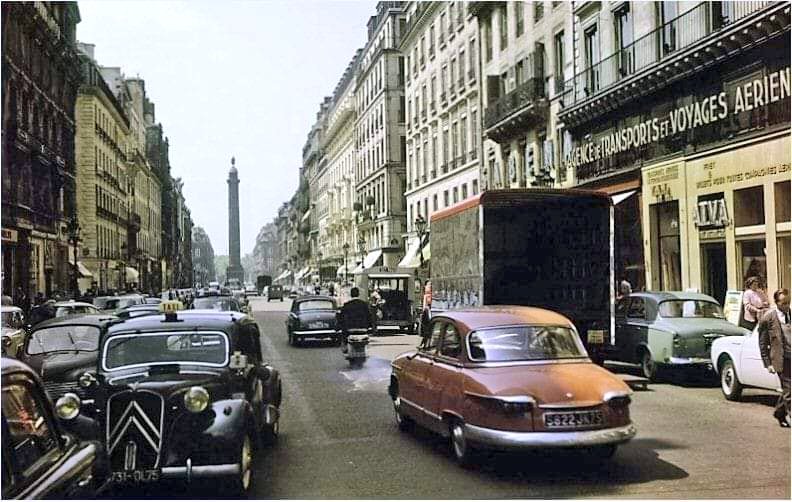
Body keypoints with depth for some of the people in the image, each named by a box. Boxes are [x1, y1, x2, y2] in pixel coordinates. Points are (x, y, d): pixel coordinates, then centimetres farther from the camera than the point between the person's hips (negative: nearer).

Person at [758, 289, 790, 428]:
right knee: (788, 390, -6)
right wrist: (768, 363, -5)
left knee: (786, 390, 14)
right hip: (781, 359, -5)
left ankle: (779, 413, 34)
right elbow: (763, 343, -2)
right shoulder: (768, 318, -7)